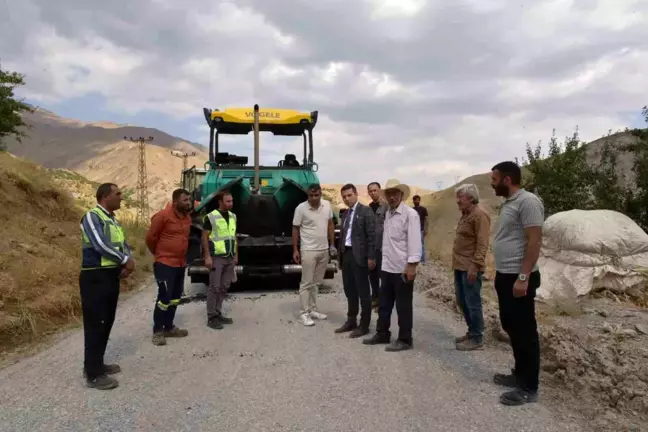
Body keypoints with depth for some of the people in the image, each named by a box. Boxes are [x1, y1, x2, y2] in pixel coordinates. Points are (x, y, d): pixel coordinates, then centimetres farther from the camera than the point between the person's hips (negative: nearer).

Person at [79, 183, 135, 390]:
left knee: (106, 323, 15)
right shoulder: (92, 217, -12)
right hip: (95, 277, -9)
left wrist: (128, 261, -5)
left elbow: (123, 244, 16)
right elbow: (101, 245, -23)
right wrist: (126, 261, -13)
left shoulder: (113, 220, 16)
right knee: (96, 324, -5)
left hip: (112, 276, 9)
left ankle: (97, 364, 28)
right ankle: (93, 375, 3)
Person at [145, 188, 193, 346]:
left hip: (180, 264, 8)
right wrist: (158, 253, 6)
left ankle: (169, 327, 27)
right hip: (165, 264, -8)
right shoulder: (163, 216, -15)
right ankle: (157, 331, 7)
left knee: (175, 297, 14)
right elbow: (150, 237, -8)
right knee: (164, 297, -6)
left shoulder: (187, 217, 8)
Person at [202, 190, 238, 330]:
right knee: (214, 287, -2)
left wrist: (236, 255, 15)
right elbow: (205, 237, -9)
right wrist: (207, 256, -14)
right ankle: (211, 317, 6)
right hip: (217, 257, -6)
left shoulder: (233, 216, 12)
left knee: (224, 287, 11)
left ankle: (218, 313, 22)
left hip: (230, 258, 6)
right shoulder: (211, 217, -8)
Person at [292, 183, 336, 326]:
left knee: (316, 283, 14)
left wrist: (332, 244, 8)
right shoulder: (301, 208, -11)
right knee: (306, 283, 0)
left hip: (324, 250, 5)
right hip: (308, 251, -5)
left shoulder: (327, 205, 1)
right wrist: (295, 250, -7)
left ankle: (313, 310, 24)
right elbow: (295, 229, -5)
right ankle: (304, 313, 7)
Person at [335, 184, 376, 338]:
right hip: (346, 255, 8)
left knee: (363, 292, 2)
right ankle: (351, 321, 26)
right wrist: (340, 255, 13)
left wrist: (371, 257, -16)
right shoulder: (345, 214, 16)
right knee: (349, 291, 15)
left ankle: (364, 325, 10)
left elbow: (372, 235, -12)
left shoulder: (366, 211, -7)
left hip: (359, 256, -7)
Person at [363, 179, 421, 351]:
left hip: (403, 268, -7)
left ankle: (405, 339, 16)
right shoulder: (388, 213, 13)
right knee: (384, 303, 16)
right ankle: (382, 334, 29)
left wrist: (412, 265, -21)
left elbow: (414, 241, -16)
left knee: (403, 306, 4)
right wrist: (384, 261, 12)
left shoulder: (410, 214, -11)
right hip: (387, 267, 8)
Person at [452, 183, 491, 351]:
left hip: (470, 267, -10)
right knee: (462, 301, 16)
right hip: (460, 266, 10)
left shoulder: (479, 215, -14)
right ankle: (471, 332, 28)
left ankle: (477, 339, 9)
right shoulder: (465, 215, 16)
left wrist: (474, 265, -23)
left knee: (472, 303, -1)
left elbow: (482, 244, -20)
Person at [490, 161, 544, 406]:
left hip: (518, 278, -10)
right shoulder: (509, 203, 14)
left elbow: (534, 241, -21)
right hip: (504, 276, 10)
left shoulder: (527, 201, -16)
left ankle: (529, 388, 11)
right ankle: (520, 374, 32)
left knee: (525, 332, 0)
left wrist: (523, 277, -24)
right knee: (511, 328, 18)